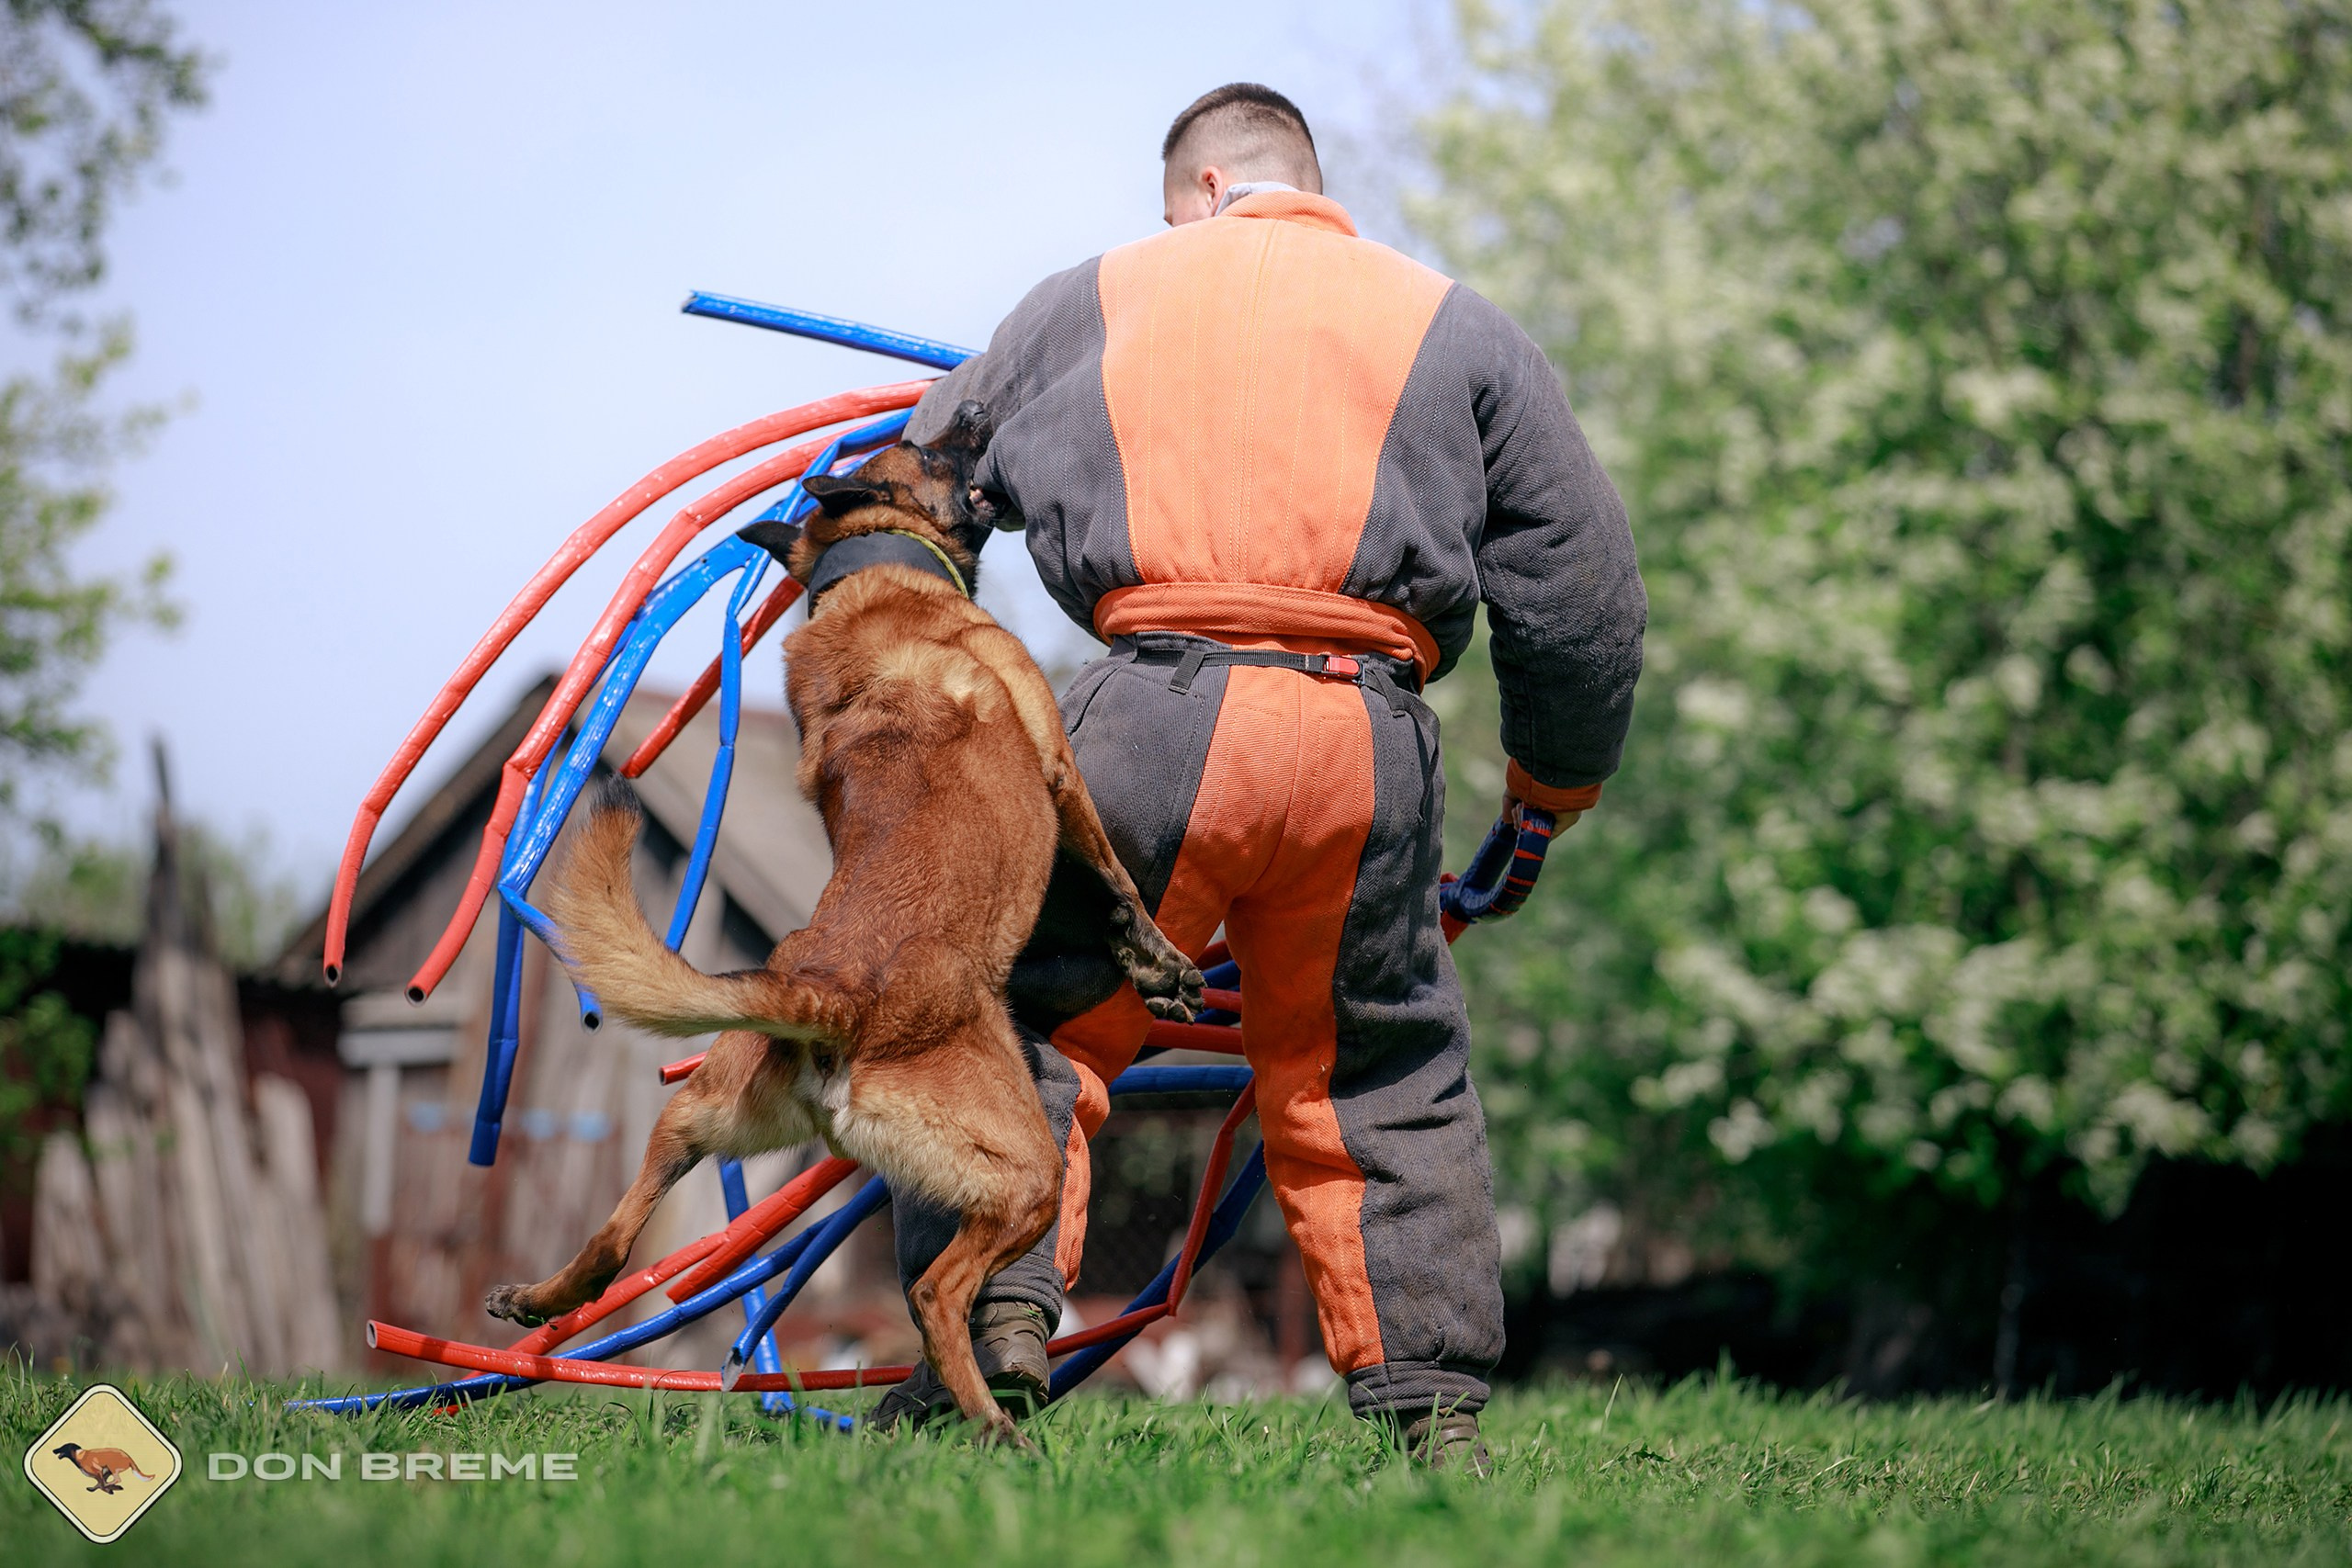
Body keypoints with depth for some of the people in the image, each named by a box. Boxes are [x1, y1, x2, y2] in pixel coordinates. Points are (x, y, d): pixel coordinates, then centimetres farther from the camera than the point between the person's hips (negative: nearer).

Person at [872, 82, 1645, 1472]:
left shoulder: (1095, 298, 18)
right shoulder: (1460, 329, 19)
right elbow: (1583, 587, 17)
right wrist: (1554, 787, 30)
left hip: (1155, 713, -2)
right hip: (1369, 737, 2)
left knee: (1030, 1013, 8)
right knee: (1385, 1074, 15)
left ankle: (994, 1317, -9)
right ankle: (1434, 1399, 12)